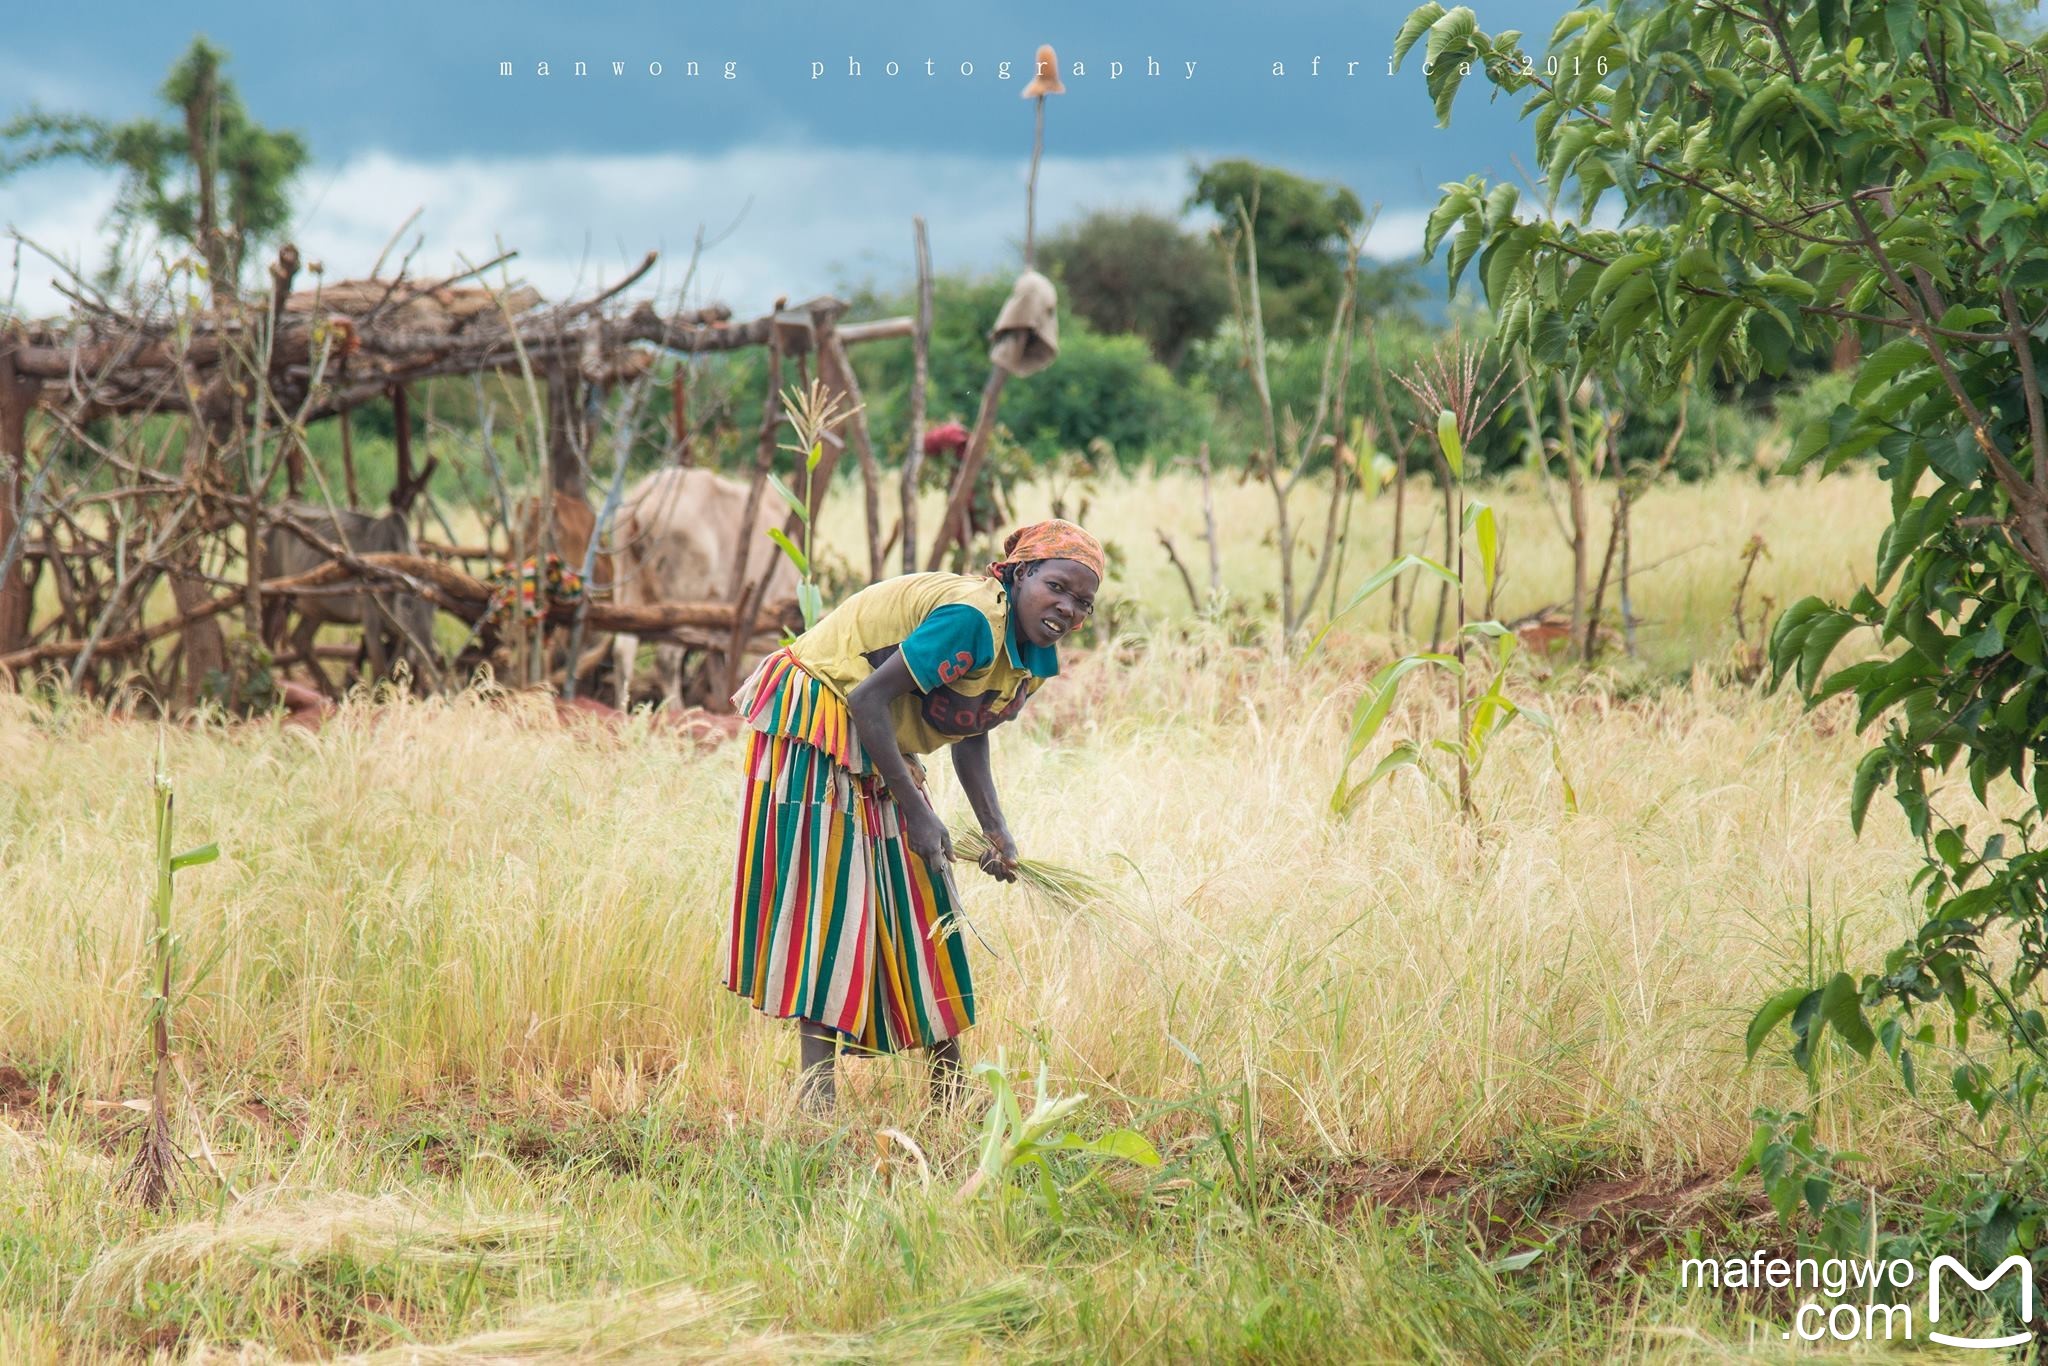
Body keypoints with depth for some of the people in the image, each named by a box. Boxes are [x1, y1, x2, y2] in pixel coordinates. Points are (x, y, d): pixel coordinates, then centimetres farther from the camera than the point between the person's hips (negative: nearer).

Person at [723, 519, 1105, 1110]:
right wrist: (916, 810, -25)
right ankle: (816, 1084, -17)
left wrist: (995, 828, -2)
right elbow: (868, 700, -29)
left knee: (925, 902, 11)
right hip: (815, 727, -10)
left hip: (877, 748, 10)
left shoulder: (1037, 657, 0)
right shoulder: (971, 621, -29)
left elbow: (969, 732, 12)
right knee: (827, 889, -14)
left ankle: (948, 1092, 19)